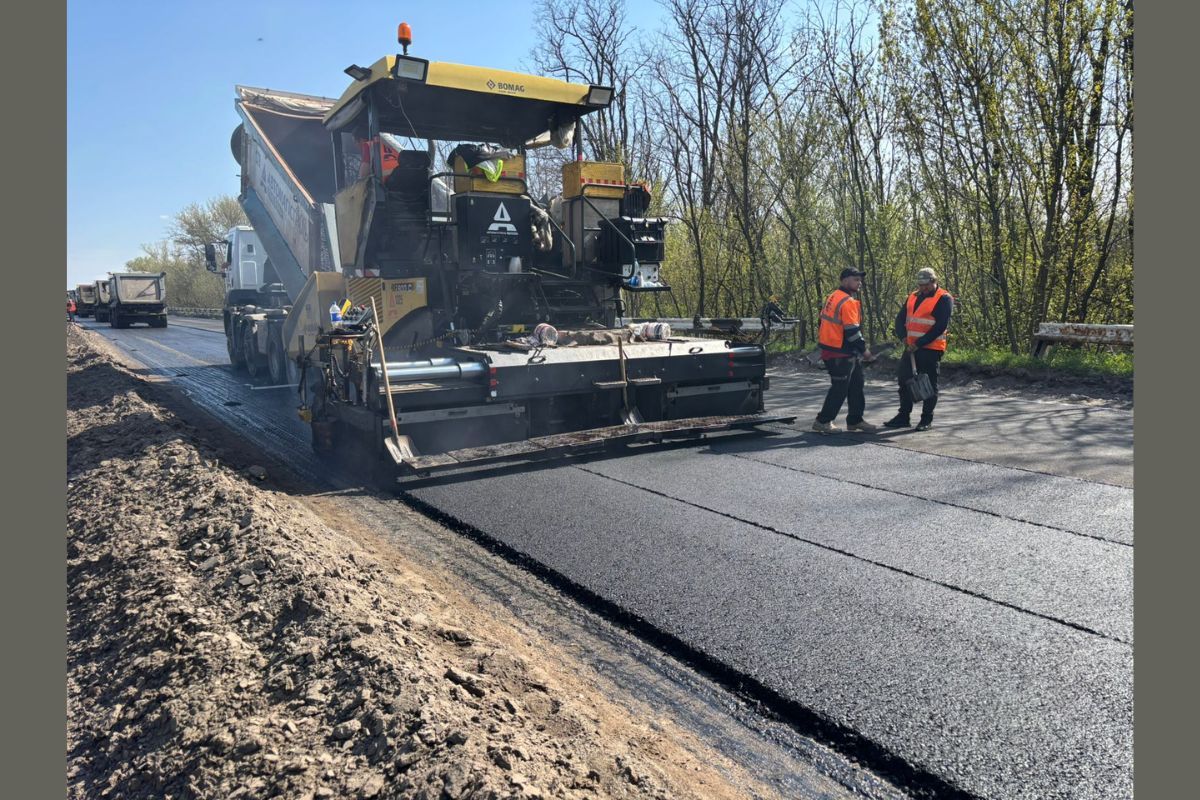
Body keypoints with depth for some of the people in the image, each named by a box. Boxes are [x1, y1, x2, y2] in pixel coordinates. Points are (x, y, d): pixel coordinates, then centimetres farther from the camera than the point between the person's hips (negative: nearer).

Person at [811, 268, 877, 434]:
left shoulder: (834, 297, 13)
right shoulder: (848, 302, -18)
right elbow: (852, 330, -21)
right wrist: (864, 349, -10)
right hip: (840, 354, -10)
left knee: (856, 385, 16)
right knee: (840, 389, -1)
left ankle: (855, 420, 24)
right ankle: (823, 421, 8)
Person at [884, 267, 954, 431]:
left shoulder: (944, 299, -8)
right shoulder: (912, 297, 12)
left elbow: (940, 327, -15)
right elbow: (900, 319, 10)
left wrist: (919, 343, -17)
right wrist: (904, 337, -8)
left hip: (931, 349, -6)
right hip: (911, 348, 7)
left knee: (929, 384, 2)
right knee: (904, 381, 8)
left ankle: (927, 419, 11)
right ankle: (903, 416, 18)